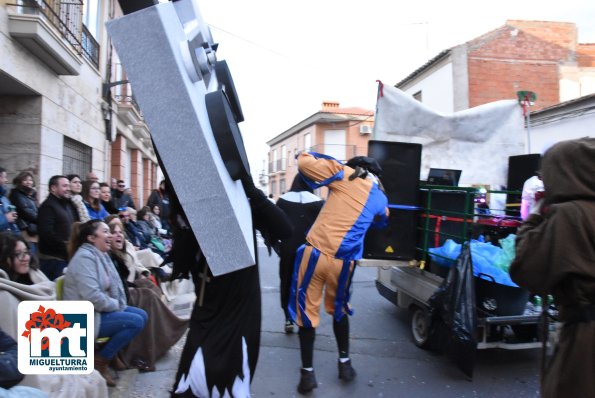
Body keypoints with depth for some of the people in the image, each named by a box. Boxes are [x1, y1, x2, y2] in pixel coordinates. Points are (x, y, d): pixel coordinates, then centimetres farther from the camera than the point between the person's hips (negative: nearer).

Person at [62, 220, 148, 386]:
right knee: (136, 322, -17)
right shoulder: (85, 257, -21)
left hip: (100, 311, 10)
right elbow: (92, 296, -30)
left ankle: (115, 353, 11)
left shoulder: (101, 255, 10)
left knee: (142, 315, 5)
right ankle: (100, 360, -4)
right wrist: (117, 305, -15)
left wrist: (118, 305, -2)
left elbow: (112, 286, 16)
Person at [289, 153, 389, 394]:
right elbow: (382, 222, 36)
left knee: (306, 311, 9)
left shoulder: (344, 174, 3)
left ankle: (307, 373, 14)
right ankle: (344, 363, 35)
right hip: (344, 261, 3)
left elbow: (304, 163, 1)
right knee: (338, 310, 26)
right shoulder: (380, 198, 14)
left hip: (316, 253, -3)